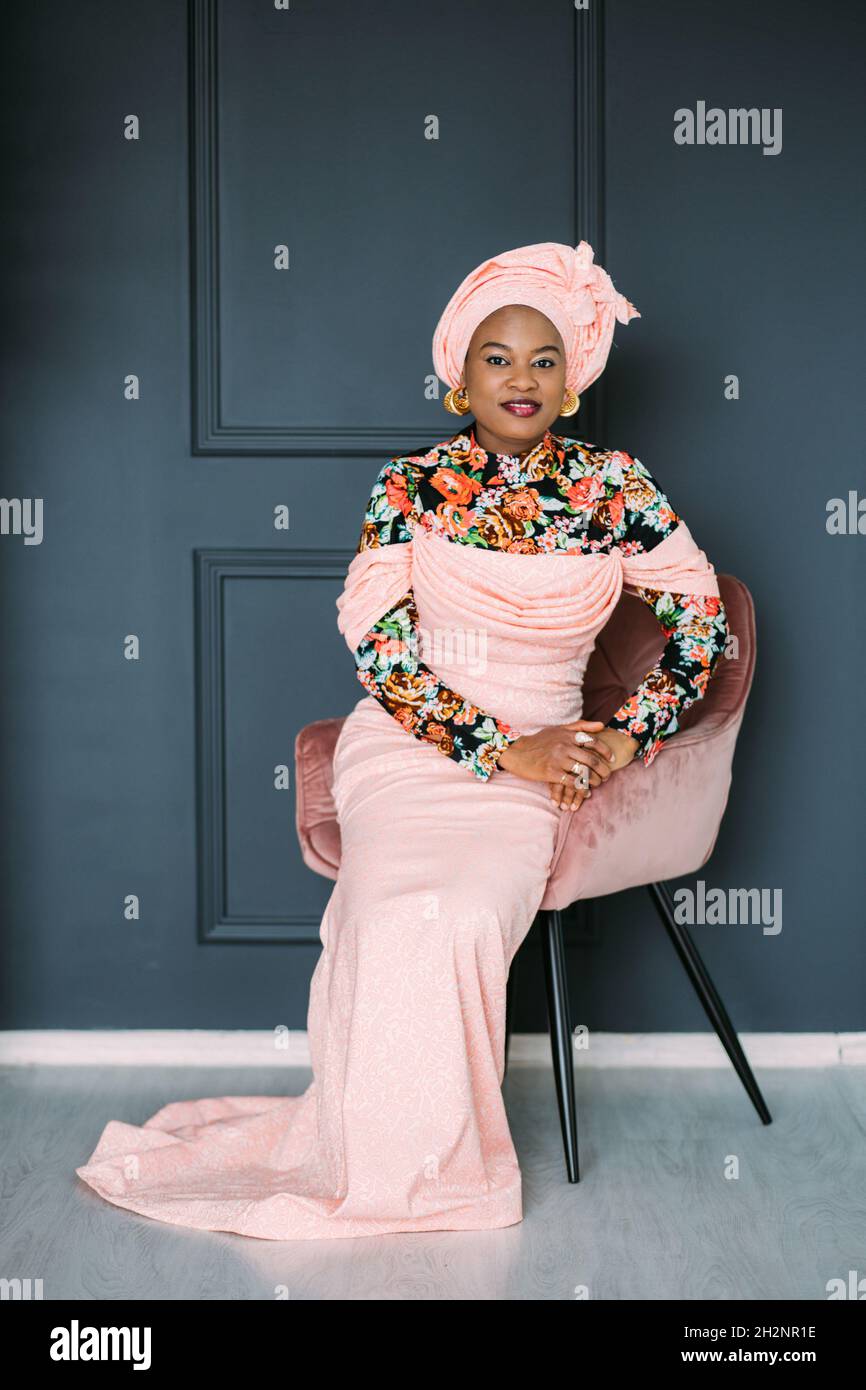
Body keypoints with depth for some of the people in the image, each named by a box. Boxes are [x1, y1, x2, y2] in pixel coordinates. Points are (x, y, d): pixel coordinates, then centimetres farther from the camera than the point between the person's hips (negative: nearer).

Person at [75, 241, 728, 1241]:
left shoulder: (614, 484, 6)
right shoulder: (411, 486, 3)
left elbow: (699, 614, 9)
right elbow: (377, 642, -5)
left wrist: (626, 737, -4)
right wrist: (502, 748, -13)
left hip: (542, 755, 1)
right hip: (413, 738, 0)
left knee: (467, 906, -30)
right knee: (409, 907, -29)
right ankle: (411, 1166, -9)